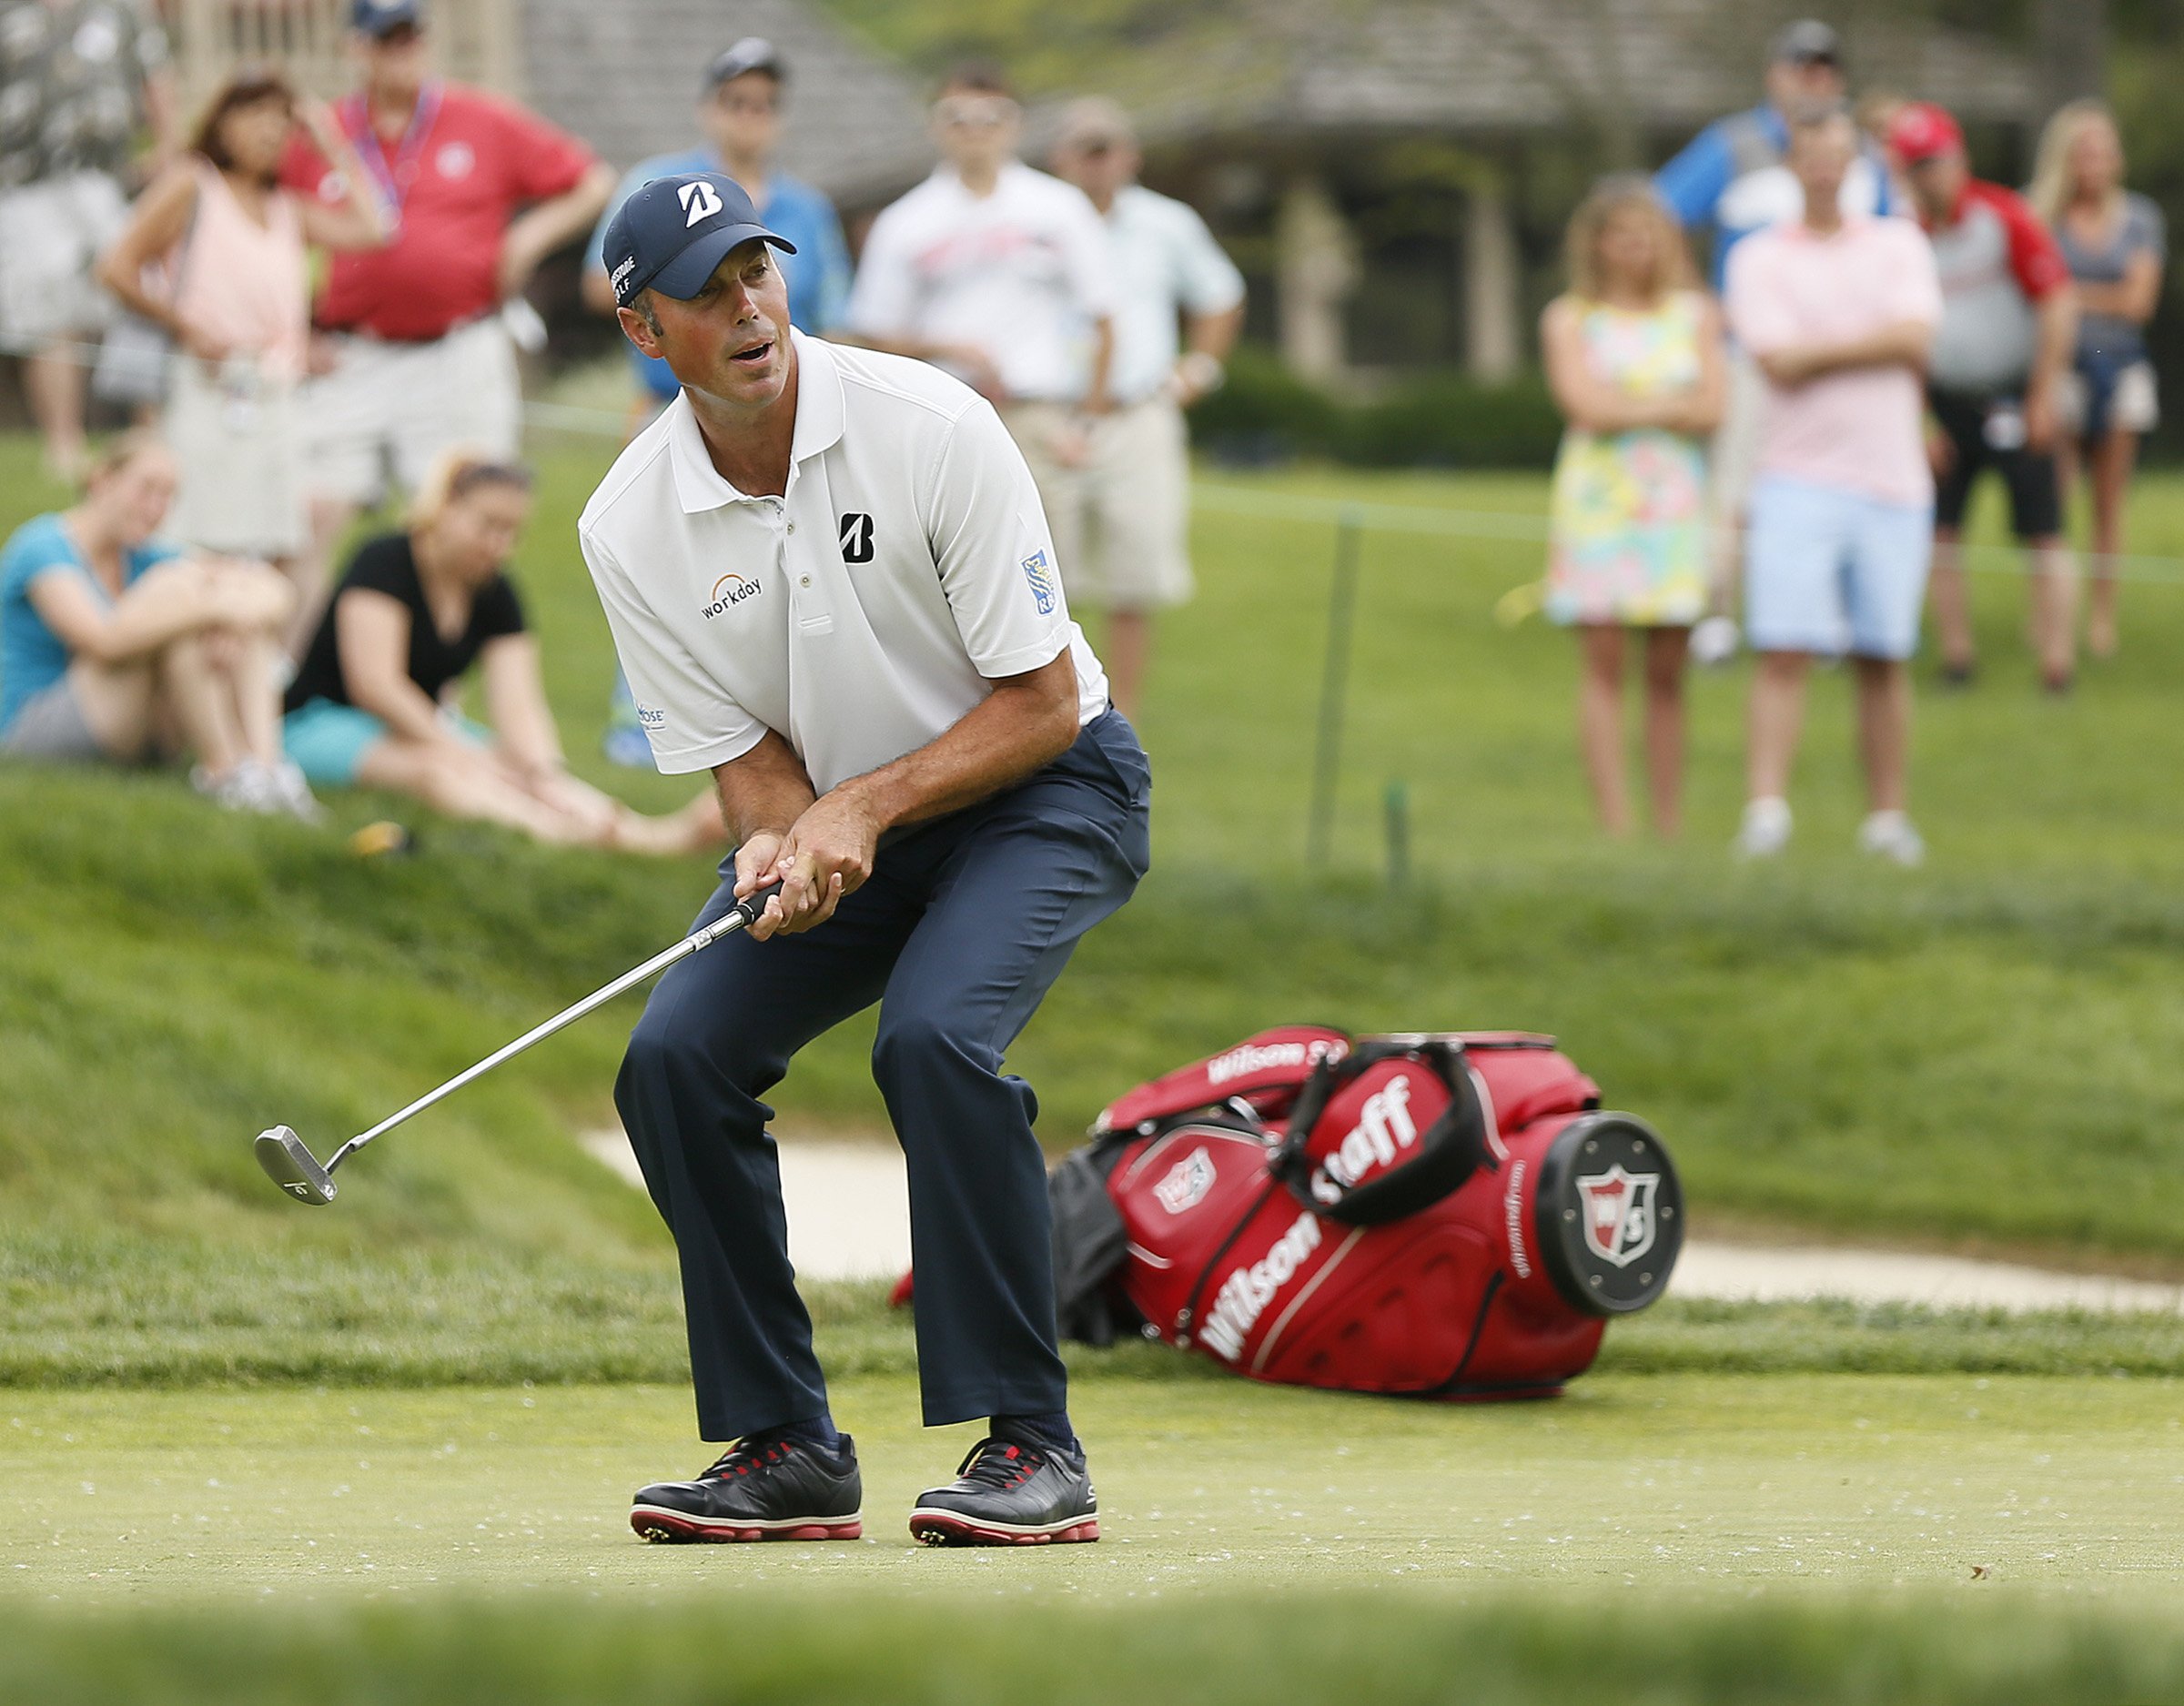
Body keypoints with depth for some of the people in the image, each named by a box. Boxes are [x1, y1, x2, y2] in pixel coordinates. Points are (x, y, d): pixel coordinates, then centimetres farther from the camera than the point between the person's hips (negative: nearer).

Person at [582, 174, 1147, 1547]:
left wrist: (864, 808, -27)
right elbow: (745, 753, -3)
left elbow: (1042, 702, -17)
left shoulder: (930, 427, -21)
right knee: (676, 1057, -16)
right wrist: (780, 843, -27)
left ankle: (1034, 1446, -23)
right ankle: (788, 1449, -6)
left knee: (935, 1035, -31)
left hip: (1040, 790, -5)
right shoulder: (630, 528, -9)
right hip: (834, 823, 5)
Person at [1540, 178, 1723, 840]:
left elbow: (1710, 411, 0)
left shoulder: (1695, 315, 10)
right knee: (1603, 662, -7)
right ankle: (1614, 824, -9)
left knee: (1667, 671, 1)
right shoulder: (1569, 320, 5)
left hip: (1673, 501, 2)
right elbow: (1585, 406, -8)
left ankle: (1671, 825, 4)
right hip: (1597, 494, -2)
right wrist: (1672, 404, -2)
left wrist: (1626, 408, -6)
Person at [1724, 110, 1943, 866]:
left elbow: (1915, 341, -6)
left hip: (1893, 482, 2)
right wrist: (1874, 344, -3)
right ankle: (1765, 810, -15)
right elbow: (1779, 361, -8)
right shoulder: (1759, 258, 5)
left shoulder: (1900, 245, 10)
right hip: (1798, 480, -2)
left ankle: (1887, 816, 12)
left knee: (1885, 660, 4)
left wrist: (1819, 350, -6)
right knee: (1783, 651, -12)